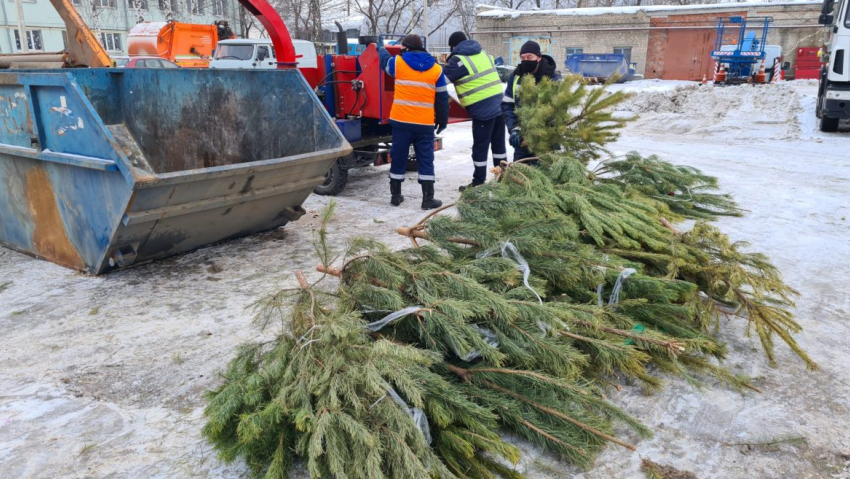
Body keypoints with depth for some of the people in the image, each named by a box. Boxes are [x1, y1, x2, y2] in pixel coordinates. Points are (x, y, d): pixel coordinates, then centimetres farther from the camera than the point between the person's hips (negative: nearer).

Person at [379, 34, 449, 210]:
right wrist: (442, 121, 15)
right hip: (425, 124, 0)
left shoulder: (398, 63, 2)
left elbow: (385, 60, 26)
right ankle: (428, 199, 4)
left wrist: (382, 50, 48)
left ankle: (395, 196, 20)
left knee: (398, 158, 11)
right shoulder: (436, 69, 4)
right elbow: (442, 98, 6)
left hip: (401, 121, 0)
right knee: (426, 161, 5)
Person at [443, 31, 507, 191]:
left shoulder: (458, 60, -7)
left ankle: (478, 183, 10)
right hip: (498, 103, 7)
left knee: (480, 147, 2)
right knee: (498, 144, 16)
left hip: (483, 109, -7)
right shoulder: (484, 54, 16)